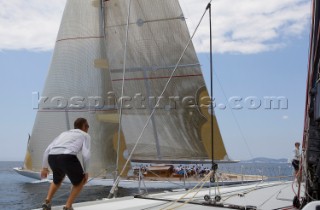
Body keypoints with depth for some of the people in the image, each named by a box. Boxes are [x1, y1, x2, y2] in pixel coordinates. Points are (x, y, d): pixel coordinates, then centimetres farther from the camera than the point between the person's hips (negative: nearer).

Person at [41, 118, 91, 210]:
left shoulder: (64, 134, 36)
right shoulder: (85, 135, 22)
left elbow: (47, 150, 29)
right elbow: (86, 154, 6)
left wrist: (44, 167, 35)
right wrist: (85, 172, 17)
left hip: (52, 157, 5)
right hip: (67, 157, -5)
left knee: (57, 180, 36)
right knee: (79, 182, 21)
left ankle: (47, 202, 20)